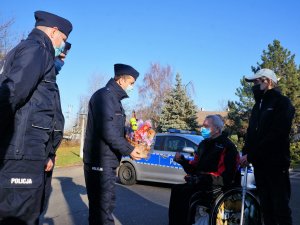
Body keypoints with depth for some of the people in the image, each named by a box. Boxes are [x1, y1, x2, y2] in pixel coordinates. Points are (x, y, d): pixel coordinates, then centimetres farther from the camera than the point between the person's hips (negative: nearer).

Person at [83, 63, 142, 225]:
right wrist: (129, 150, -16)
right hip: (101, 160, -10)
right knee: (104, 204, -5)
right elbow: (107, 130, -22)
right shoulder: (105, 95, -12)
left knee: (100, 204, 17)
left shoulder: (114, 99, 19)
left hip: (106, 160, 10)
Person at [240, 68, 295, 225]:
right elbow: (251, 131, 19)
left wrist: (251, 155, -17)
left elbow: (276, 135, -16)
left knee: (280, 206, -3)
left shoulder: (282, 102, -5)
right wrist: (246, 152, 1)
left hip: (276, 163, -7)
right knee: (266, 206, 11)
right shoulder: (258, 105, 18)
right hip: (259, 163, 7)